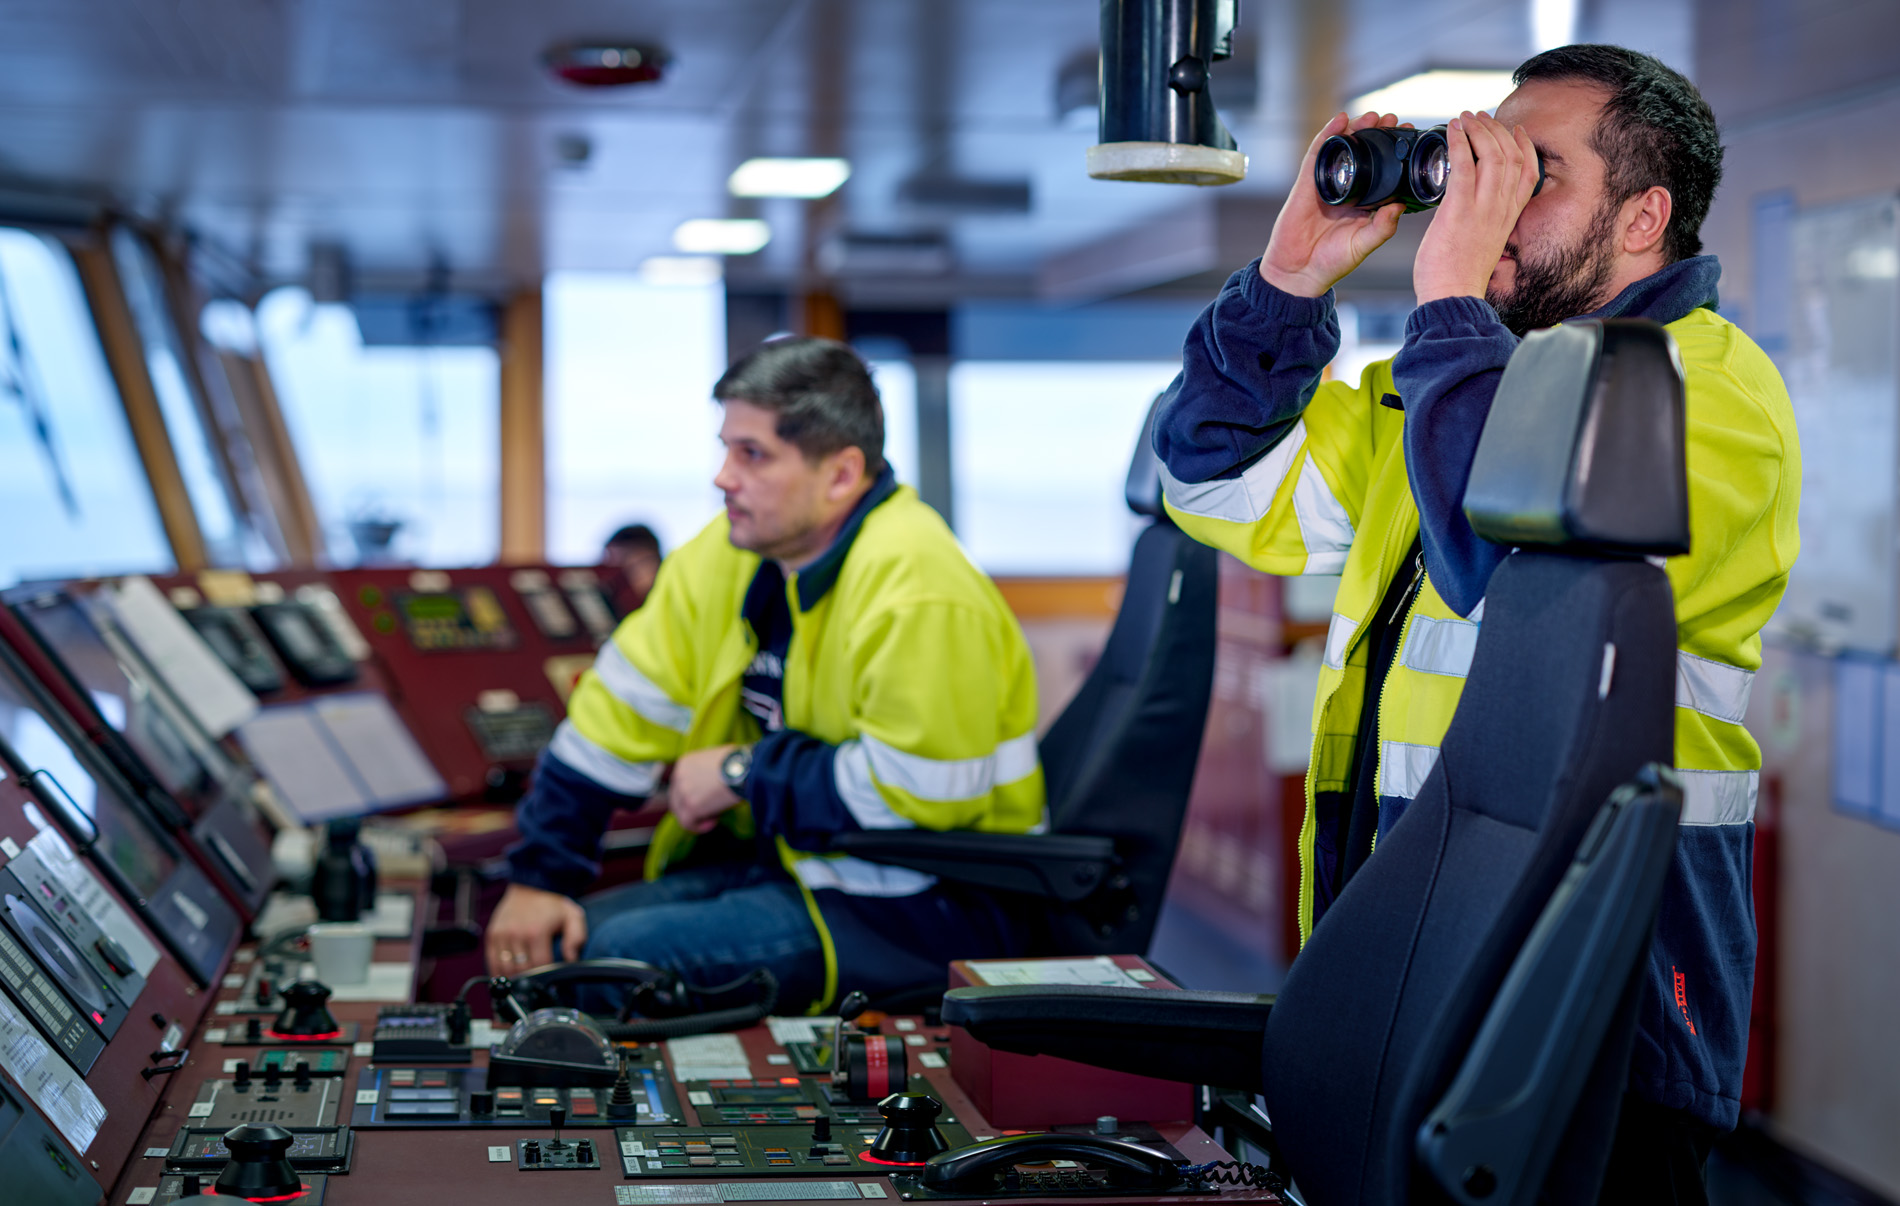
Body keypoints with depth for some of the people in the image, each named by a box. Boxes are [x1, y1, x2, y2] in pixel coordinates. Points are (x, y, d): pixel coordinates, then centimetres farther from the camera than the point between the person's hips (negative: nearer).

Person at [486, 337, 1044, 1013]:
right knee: (558, 944, -2)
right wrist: (538, 877, 3)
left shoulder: (918, 591, -22)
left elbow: (917, 795, -25)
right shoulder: (727, 554, 4)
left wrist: (745, 774, -14)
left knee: (625, 957, -22)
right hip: (792, 859, 8)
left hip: (926, 906, -8)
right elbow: (620, 713, 7)